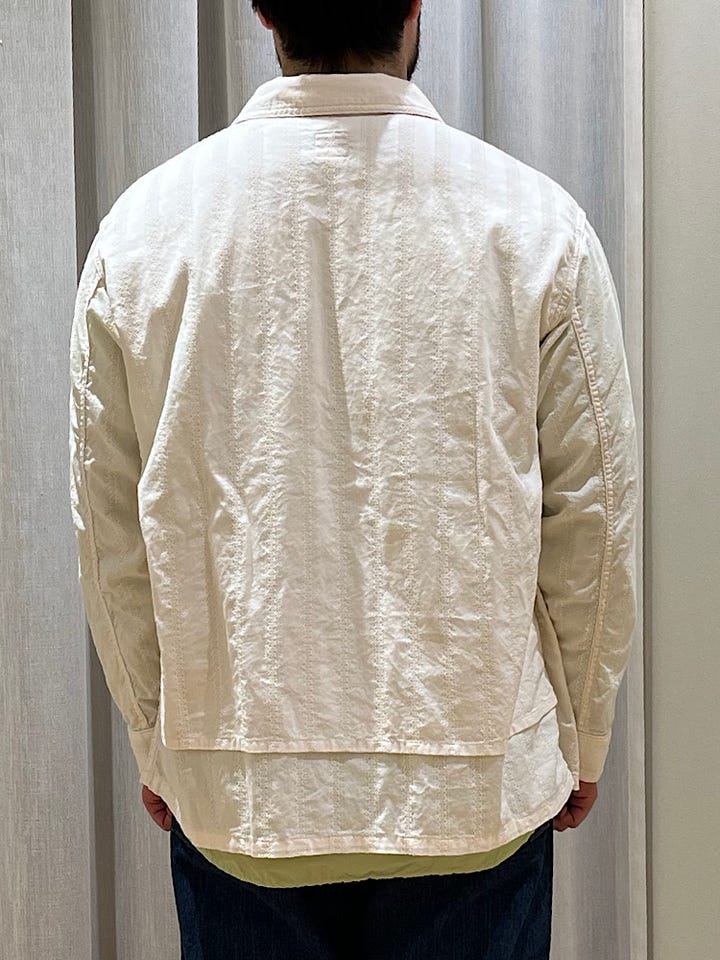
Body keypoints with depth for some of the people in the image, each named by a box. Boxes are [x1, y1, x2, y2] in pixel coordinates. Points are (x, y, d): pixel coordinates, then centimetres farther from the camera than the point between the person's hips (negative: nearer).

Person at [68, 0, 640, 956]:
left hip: (235, 801, 1)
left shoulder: (145, 224, -4)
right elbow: (591, 522, -3)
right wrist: (581, 742, 11)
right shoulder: (534, 222, -8)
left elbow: (111, 534, 1)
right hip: (479, 796, -1)